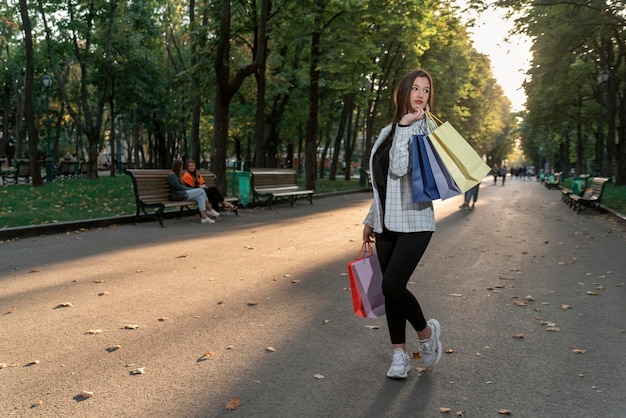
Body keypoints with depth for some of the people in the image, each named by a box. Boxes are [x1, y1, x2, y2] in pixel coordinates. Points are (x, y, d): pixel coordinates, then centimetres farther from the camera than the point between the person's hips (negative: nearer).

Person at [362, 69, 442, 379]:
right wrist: (371, 219, 19)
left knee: (393, 286, -15)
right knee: (390, 289, 7)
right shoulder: (388, 131, 14)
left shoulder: (425, 129, -5)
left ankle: (426, 332, 12)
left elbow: (400, 168, -19)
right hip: (387, 223, 6)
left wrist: (406, 125, -15)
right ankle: (399, 354, 18)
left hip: (414, 222, -6)